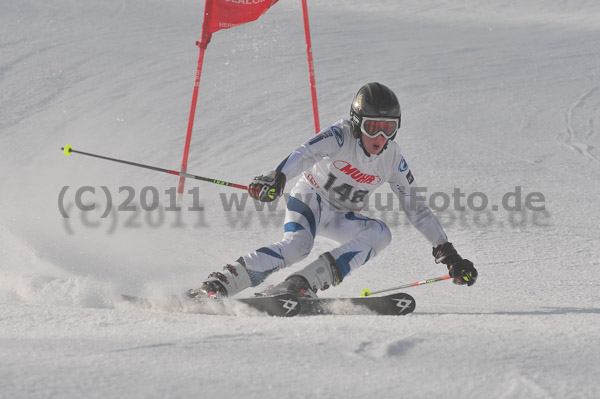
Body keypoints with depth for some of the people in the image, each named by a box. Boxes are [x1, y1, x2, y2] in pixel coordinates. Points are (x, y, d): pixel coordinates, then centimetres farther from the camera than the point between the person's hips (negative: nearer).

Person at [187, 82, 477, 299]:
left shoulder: (393, 160, -7)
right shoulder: (341, 136, -20)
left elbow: (416, 208, 0)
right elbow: (305, 154, -39)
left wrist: (446, 251, -4)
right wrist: (277, 177, -59)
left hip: (341, 217, 5)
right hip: (309, 198, -5)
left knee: (380, 234, -24)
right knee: (297, 244, -35)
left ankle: (303, 283, -34)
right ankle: (217, 285, -33)